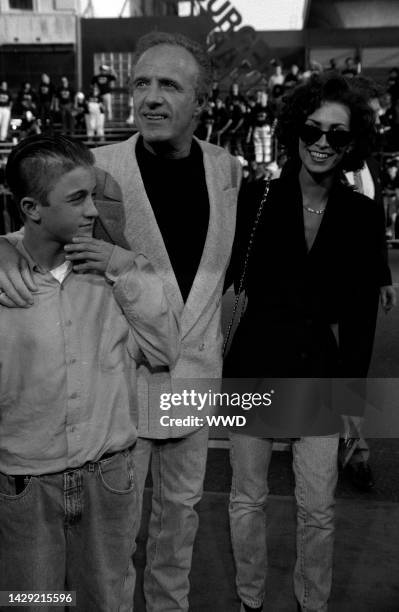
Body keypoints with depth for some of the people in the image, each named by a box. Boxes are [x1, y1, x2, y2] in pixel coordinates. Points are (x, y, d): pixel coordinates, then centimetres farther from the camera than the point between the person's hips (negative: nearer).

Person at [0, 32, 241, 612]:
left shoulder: (229, 168, -2)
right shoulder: (101, 167, -15)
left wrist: (221, 331, 12)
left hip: (196, 374, 4)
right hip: (124, 373, -3)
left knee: (181, 504, 21)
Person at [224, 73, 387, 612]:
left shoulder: (363, 216, -2)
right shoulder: (256, 200, -5)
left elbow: (362, 315, 2)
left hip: (320, 377, 1)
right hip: (254, 371, 0)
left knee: (318, 510, 10)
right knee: (248, 499, 13)